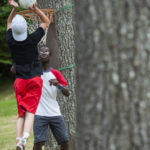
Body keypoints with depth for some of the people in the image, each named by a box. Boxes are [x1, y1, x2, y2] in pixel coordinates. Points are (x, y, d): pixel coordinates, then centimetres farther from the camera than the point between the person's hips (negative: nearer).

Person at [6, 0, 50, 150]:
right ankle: (24, 138, -27)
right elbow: (46, 21, 4)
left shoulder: (10, 41, -4)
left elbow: (9, 23, 17)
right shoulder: (32, 39, -10)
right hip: (34, 79, -2)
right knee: (30, 111, -8)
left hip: (19, 81, 2)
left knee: (21, 113, 5)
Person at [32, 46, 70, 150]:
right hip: (40, 114, -2)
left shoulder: (56, 73, 7)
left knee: (64, 141, 1)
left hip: (55, 113, 2)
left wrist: (58, 85, -19)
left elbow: (67, 94, 1)